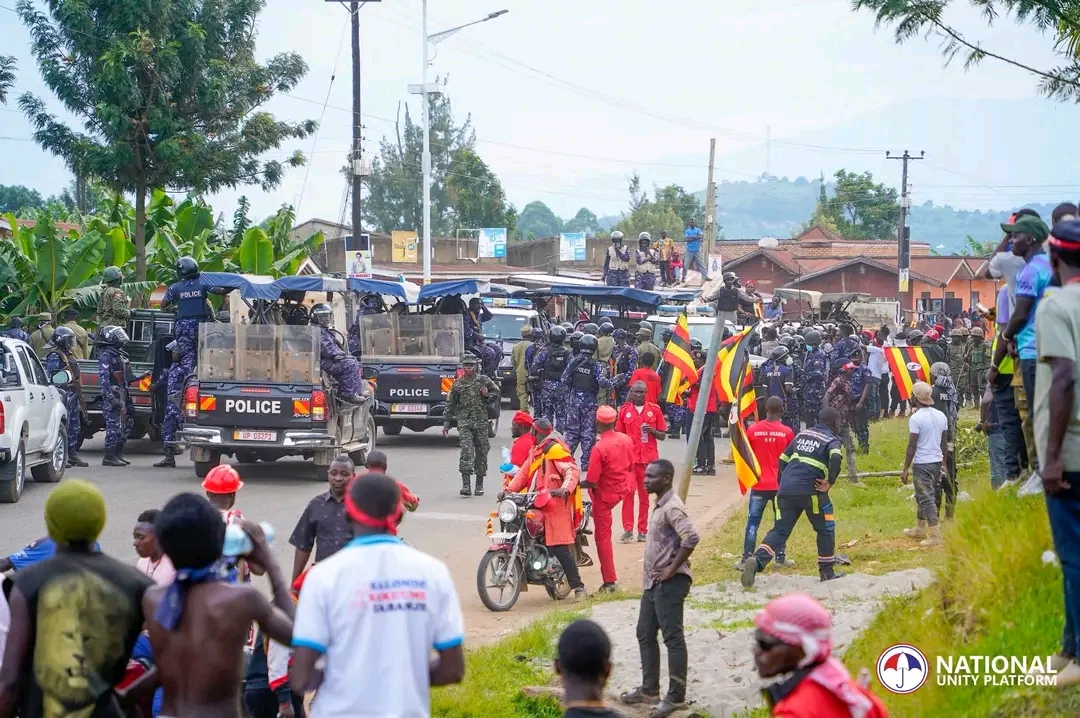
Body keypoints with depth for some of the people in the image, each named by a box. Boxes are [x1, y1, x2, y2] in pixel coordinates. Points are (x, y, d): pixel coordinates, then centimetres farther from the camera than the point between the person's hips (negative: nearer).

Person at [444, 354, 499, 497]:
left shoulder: (484, 380, 6)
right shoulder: (458, 384, 5)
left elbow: (496, 392, 19)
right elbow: (450, 405, 10)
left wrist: (487, 395, -4)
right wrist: (446, 424, 6)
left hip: (481, 422, 1)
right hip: (464, 422, -1)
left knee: (481, 452, 5)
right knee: (466, 450, -16)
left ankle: (479, 485, 18)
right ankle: (466, 485, -21)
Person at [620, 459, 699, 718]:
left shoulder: (672, 507, -17)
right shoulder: (660, 505, 14)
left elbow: (691, 537, -31)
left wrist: (673, 569, -23)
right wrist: (651, 573, 15)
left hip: (669, 583, -11)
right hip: (653, 582, 11)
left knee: (673, 638, -6)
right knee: (645, 635, 16)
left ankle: (676, 697, -3)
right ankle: (649, 689, 25)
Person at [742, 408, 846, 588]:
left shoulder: (802, 435, 23)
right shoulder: (832, 440, 3)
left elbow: (783, 459, 22)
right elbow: (835, 458, -20)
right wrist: (829, 482, -12)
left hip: (786, 490, 5)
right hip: (810, 490, -5)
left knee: (780, 530, 6)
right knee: (825, 529, 15)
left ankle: (756, 561, -17)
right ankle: (826, 571, 21)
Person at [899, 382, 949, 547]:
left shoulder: (916, 418, -15)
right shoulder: (941, 416, 7)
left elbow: (912, 446, -15)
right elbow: (944, 443, 12)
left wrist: (905, 468, -9)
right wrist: (943, 463, 22)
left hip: (922, 463, -7)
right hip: (937, 461, 7)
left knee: (926, 498, -4)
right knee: (922, 496, 20)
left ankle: (935, 534, -8)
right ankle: (920, 529, 32)